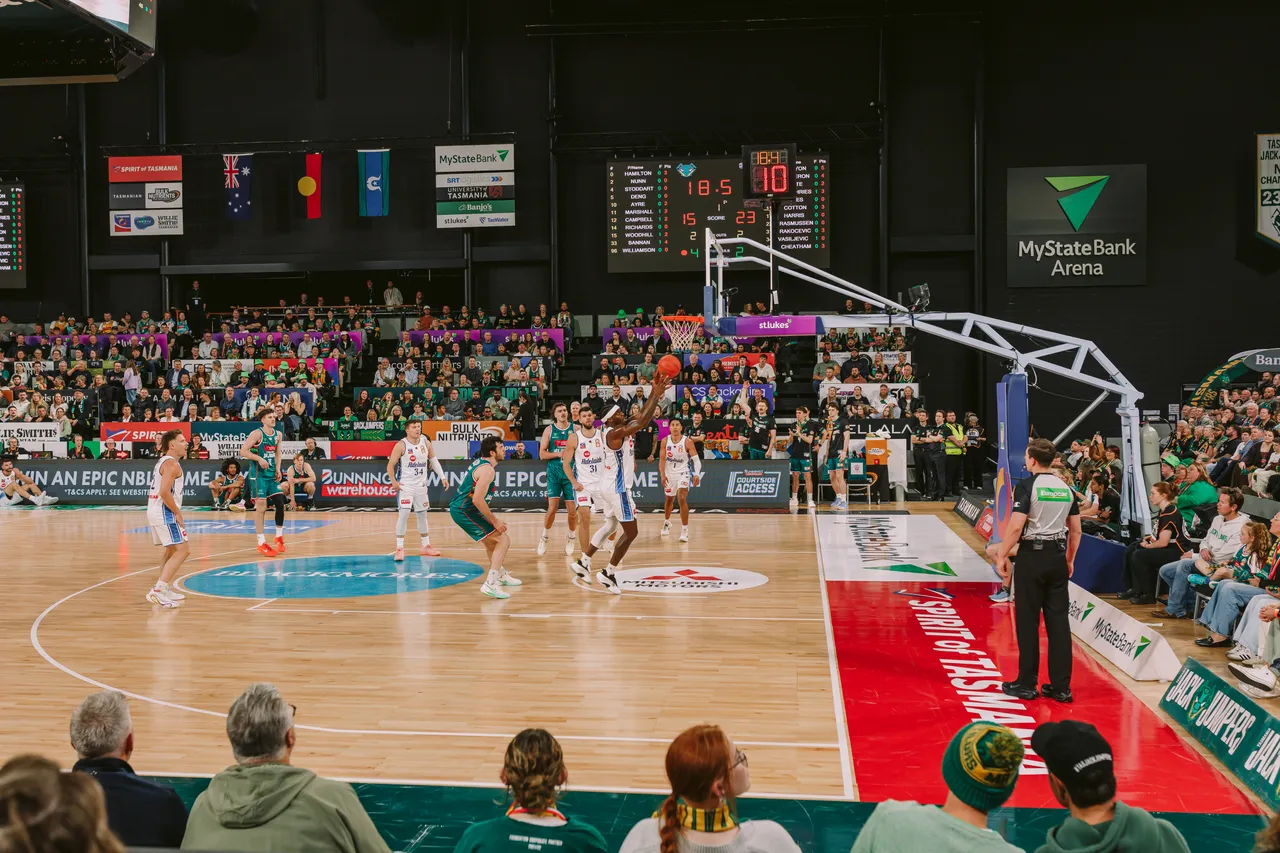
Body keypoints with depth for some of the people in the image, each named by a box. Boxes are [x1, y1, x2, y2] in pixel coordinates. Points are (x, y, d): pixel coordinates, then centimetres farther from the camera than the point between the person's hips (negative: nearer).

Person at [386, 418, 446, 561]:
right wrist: (393, 481, -21)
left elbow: (434, 460, 11)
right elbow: (390, 464, -10)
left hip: (421, 485, 5)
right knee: (403, 514, -17)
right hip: (405, 485, -5)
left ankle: (426, 546, 29)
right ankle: (399, 548, -11)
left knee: (422, 515, 15)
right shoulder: (401, 445, -14)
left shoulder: (426, 443, 0)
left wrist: (442, 477, 4)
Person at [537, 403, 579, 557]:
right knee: (552, 508, -7)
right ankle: (544, 537, 12)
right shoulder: (549, 430, 1)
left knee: (572, 509, 3)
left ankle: (572, 538, 25)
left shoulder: (575, 429, 1)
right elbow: (542, 453, -1)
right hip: (554, 472, -1)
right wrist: (558, 454, -15)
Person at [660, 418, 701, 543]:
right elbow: (662, 460, -3)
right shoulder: (665, 441, -7)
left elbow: (696, 459, -15)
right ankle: (667, 522, 47)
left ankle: (684, 530, -17)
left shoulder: (687, 442, -15)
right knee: (669, 499, 20)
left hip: (682, 473, -3)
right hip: (669, 474, 3)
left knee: (682, 499, -21)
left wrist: (697, 474, -29)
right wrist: (662, 475, -14)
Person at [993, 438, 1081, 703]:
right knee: (1058, 621, 6)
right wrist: (1069, 559, 22)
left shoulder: (1027, 486, -10)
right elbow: (1075, 529, 12)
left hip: (1032, 555, -5)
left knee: (1028, 621, 3)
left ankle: (1026, 683, 8)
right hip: (1057, 556, 5)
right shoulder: (1066, 488, 8)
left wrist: (1002, 556, -8)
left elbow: (1016, 526, -17)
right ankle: (1061, 686, 8)